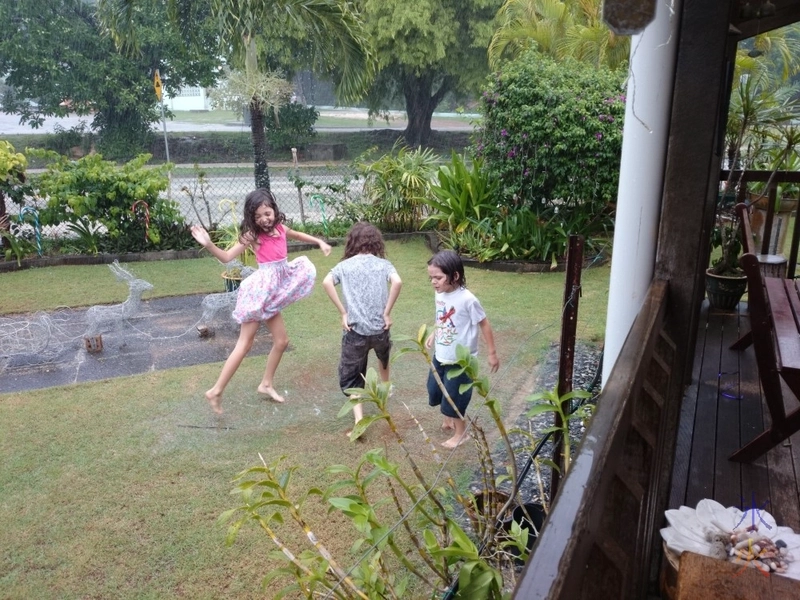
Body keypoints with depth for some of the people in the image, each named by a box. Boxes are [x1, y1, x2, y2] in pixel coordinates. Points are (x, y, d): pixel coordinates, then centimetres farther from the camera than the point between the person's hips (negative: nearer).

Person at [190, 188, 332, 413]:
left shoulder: (280, 228, 6)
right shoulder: (253, 235, -11)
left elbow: (297, 235, 29)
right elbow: (227, 257, -16)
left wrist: (320, 242, 22)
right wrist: (209, 245, -33)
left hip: (273, 291, 7)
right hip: (260, 289, -7)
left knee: (281, 341, 14)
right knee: (245, 343, -6)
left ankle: (267, 384, 30)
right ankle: (216, 391, 0)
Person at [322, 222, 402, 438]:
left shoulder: (345, 265, 2)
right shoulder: (383, 264, 3)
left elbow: (326, 283, -16)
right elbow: (397, 282, -18)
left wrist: (343, 313, -11)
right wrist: (387, 313, -10)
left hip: (355, 330, -2)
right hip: (380, 327, 2)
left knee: (350, 378, 9)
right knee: (383, 355, 35)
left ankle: (359, 422, -4)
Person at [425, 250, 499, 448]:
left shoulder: (467, 300, -25)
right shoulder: (439, 294, -5)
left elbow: (484, 325, -15)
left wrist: (492, 354, -9)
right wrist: (433, 334, 12)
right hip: (440, 356, 7)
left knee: (454, 397, 5)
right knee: (435, 392, 21)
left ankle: (460, 434, 30)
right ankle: (448, 420, 48)